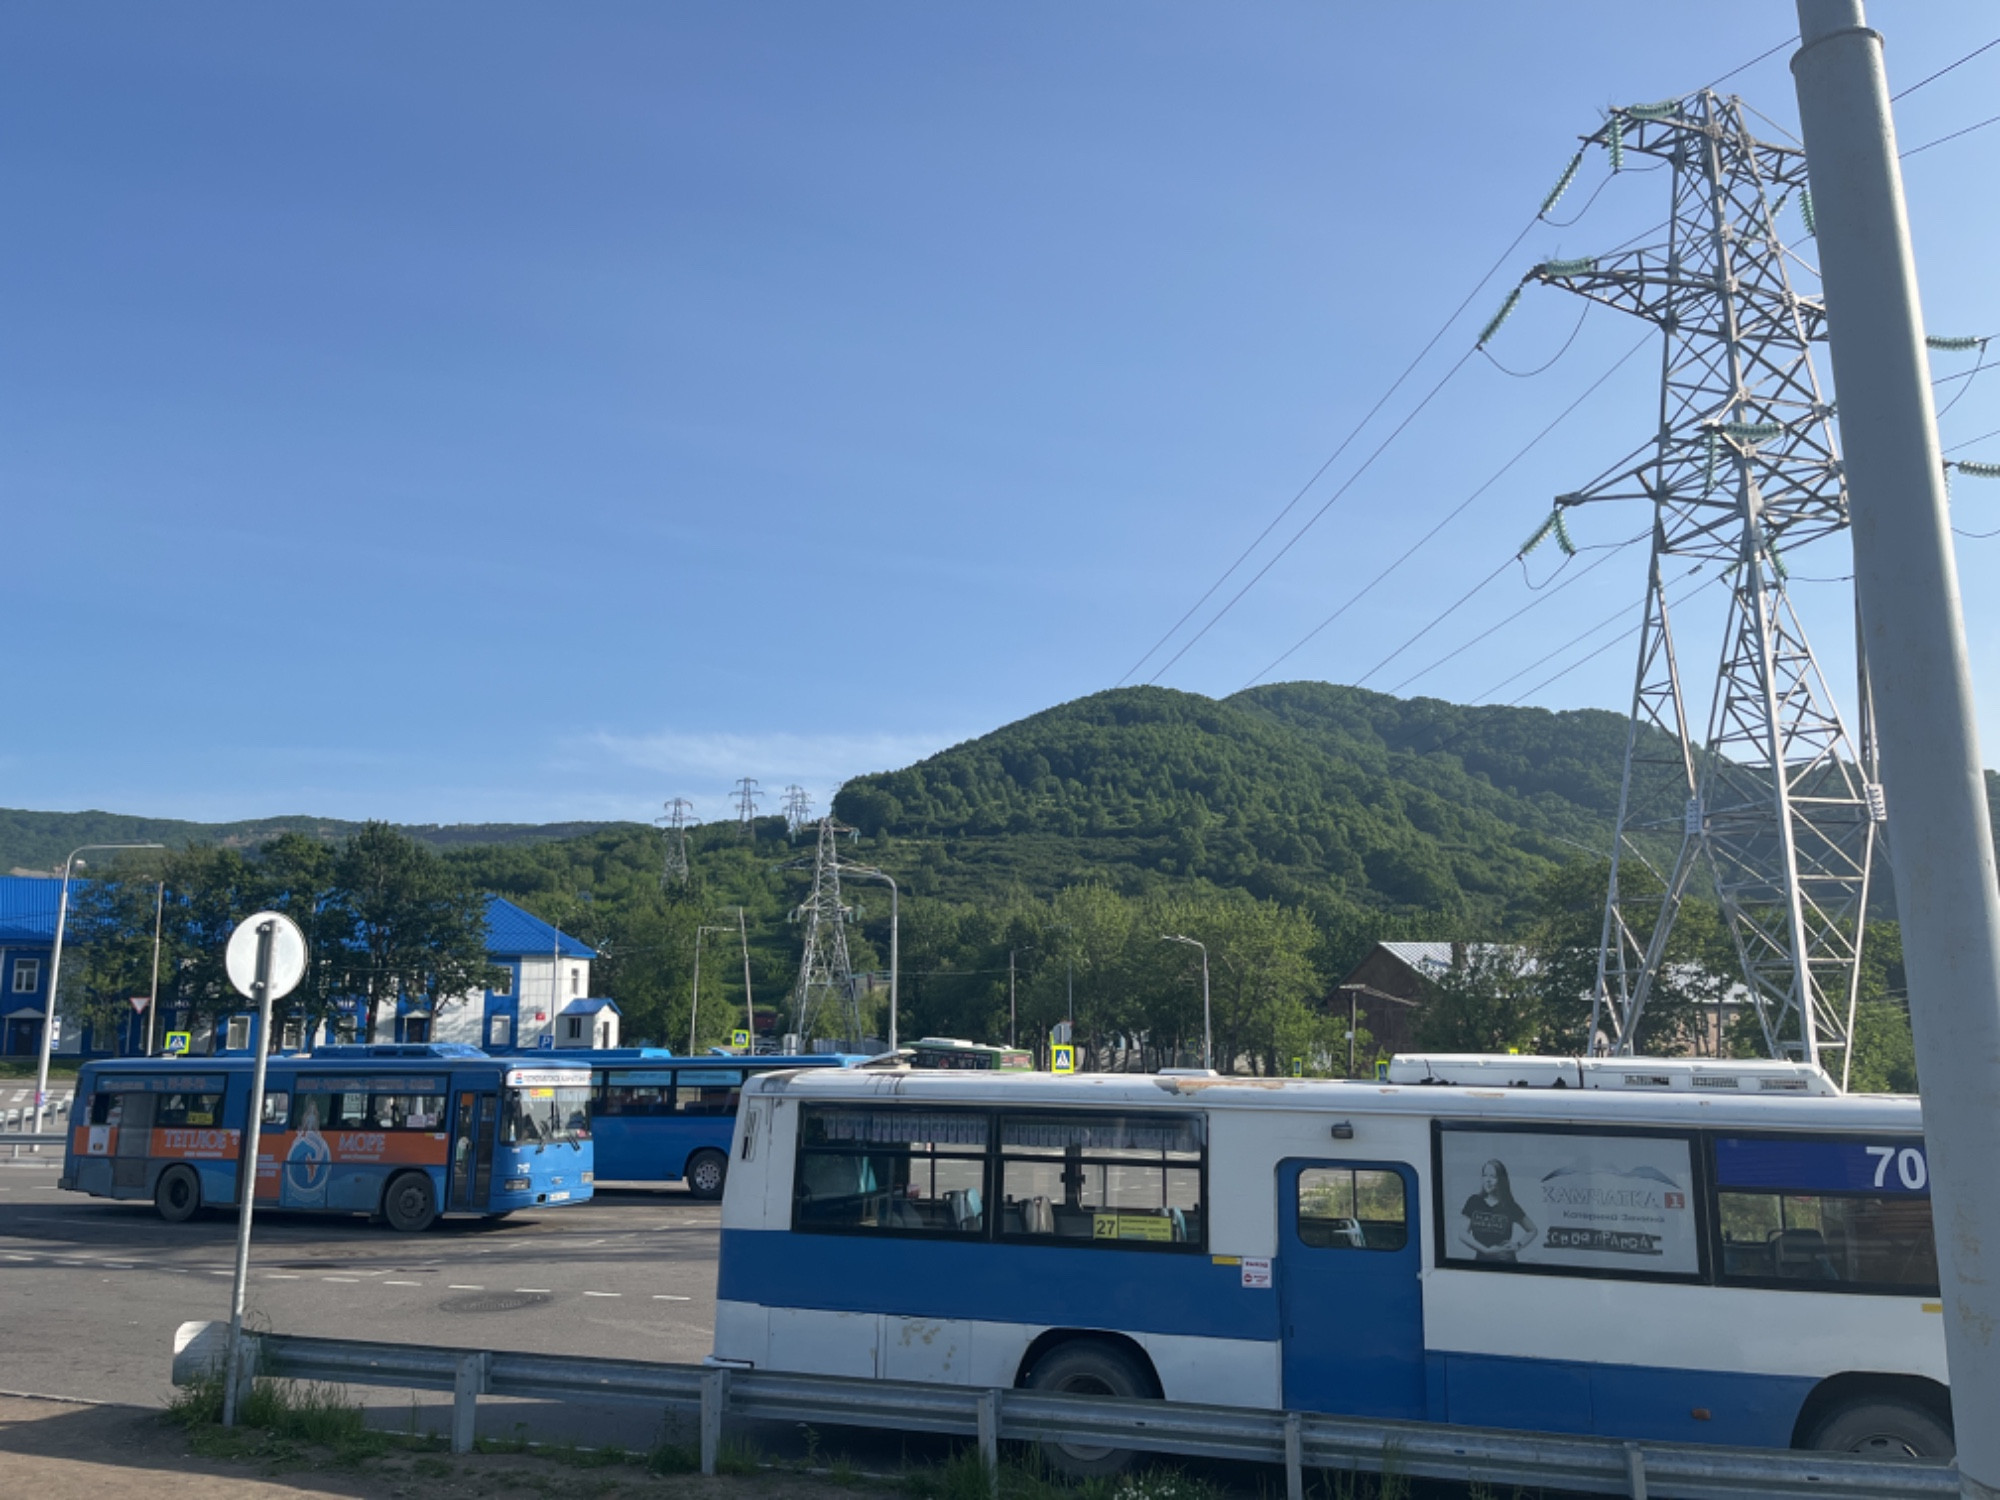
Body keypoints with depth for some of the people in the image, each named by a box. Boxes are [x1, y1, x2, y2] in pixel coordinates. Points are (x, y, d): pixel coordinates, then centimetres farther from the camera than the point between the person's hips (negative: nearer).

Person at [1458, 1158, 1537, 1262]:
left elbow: (1533, 1230, 12)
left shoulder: (1510, 1206, 1)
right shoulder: (1474, 1202, 1)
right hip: (1481, 1258, 1)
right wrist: (1486, 1249, -11)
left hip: (1505, 1260, -1)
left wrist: (1518, 1245, -3)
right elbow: (1463, 1234, -2)